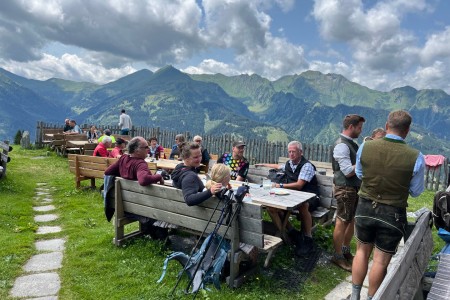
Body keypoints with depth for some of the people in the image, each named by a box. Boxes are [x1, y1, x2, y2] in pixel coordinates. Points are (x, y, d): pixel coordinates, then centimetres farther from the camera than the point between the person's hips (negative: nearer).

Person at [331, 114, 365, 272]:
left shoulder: (351, 143, 11)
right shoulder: (341, 145, -19)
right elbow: (348, 172, -22)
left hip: (355, 188, 10)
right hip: (345, 189, -10)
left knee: (352, 221, 19)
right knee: (342, 223, 2)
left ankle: (346, 251, 35)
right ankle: (337, 256, 17)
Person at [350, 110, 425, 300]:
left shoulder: (365, 147, -11)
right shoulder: (416, 157, -17)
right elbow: (416, 191, -3)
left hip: (365, 208, 2)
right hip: (393, 213, -2)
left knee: (362, 251, 22)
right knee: (381, 261, 14)